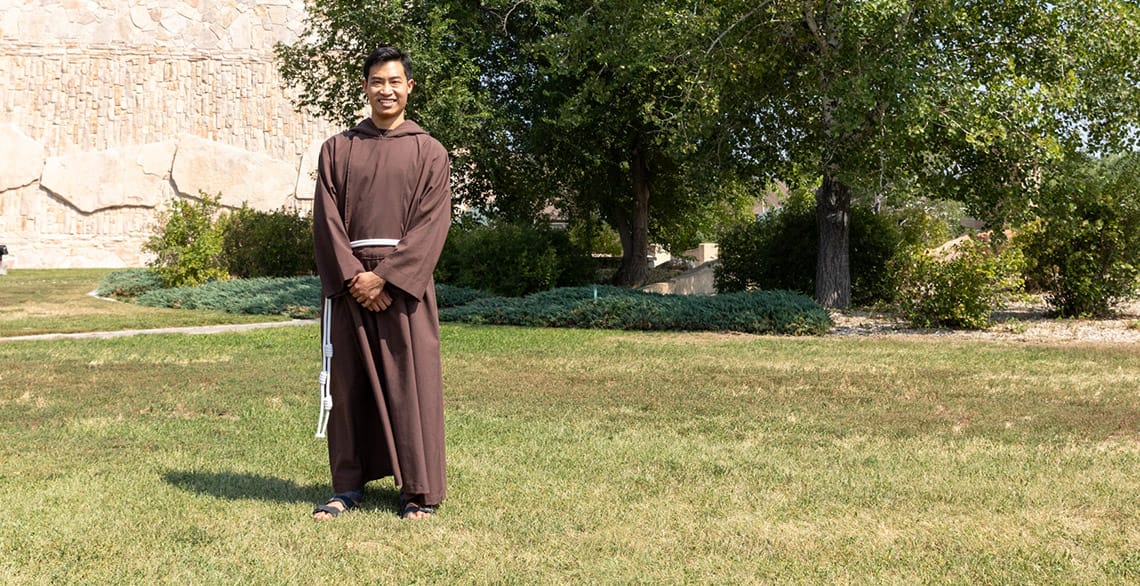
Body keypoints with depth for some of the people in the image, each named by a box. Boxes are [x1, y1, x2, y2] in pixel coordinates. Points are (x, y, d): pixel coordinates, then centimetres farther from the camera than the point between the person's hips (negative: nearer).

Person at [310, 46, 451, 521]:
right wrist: (352, 275, -11)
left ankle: (418, 490, 7)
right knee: (349, 382, 5)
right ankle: (348, 485, 16)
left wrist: (385, 276, -14)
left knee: (411, 382, -1)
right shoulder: (338, 149, 11)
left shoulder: (429, 152, 5)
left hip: (405, 281, -2)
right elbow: (326, 218, 3)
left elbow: (432, 223, -4)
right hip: (349, 280, 2)